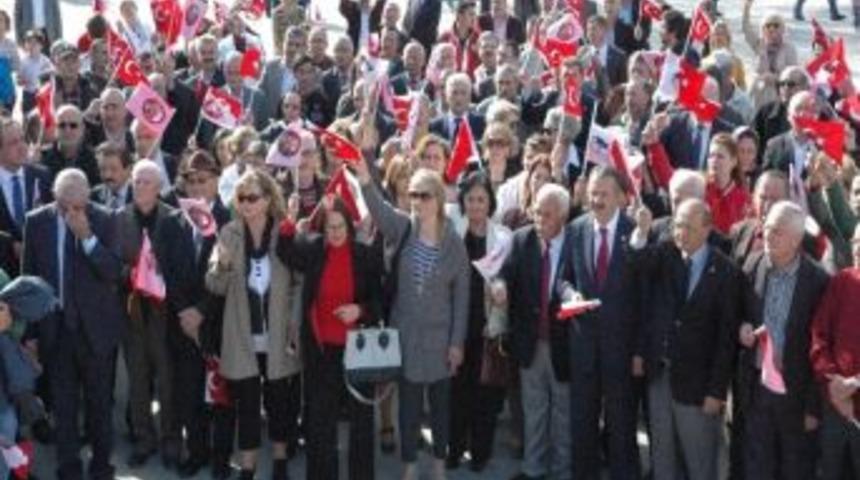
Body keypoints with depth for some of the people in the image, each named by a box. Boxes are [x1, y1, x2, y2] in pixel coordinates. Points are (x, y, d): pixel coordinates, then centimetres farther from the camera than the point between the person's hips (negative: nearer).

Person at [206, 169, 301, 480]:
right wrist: (222, 264, -25)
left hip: (278, 336, 0)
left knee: (280, 403, 13)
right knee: (246, 406, 5)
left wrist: (296, 328, -7)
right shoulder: (229, 234, -2)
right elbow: (215, 286, -4)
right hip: (243, 338, 0)